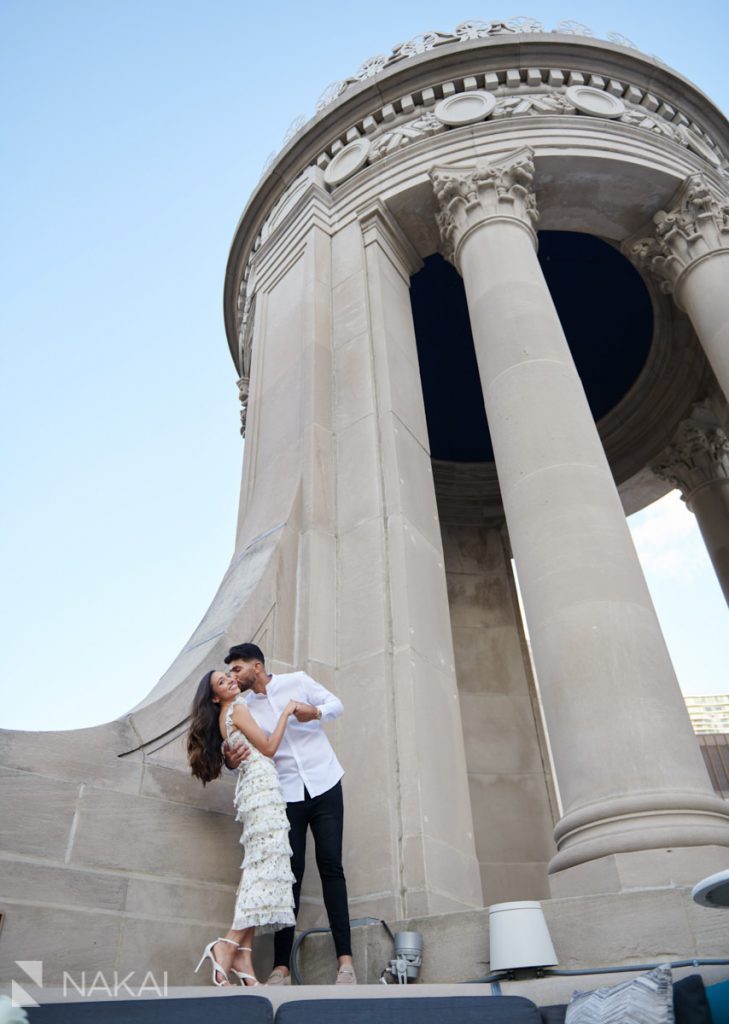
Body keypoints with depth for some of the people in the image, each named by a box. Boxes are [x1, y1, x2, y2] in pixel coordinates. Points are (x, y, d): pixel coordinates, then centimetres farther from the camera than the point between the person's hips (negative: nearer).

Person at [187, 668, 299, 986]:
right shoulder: (237, 709, -3)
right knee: (267, 863, -17)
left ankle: (243, 954, -8)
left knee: (257, 865, 0)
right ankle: (229, 945, -23)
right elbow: (269, 747, -6)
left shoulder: (225, 717, 24)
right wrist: (286, 713, 0)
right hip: (262, 784, -9)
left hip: (251, 788, 9)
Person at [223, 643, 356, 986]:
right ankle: (281, 966, 6)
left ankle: (345, 960, -3)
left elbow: (336, 704, 5)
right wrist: (231, 762, -20)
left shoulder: (297, 681, 0)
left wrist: (316, 712, -17)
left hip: (324, 785, -2)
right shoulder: (244, 707, 6)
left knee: (331, 867, -4)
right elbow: (250, 753, 3)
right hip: (286, 796, 2)